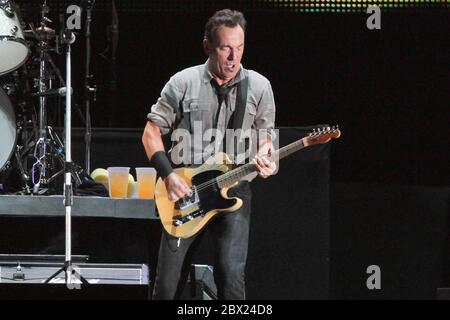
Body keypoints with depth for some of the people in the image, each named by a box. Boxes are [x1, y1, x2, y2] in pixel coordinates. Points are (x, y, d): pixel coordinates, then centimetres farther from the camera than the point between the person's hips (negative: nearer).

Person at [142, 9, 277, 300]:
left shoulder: (259, 87, 4)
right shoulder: (183, 83, 0)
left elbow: (265, 136, 11)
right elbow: (152, 132, 5)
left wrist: (264, 157, -13)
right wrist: (168, 175, -8)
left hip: (234, 190, 0)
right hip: (183, 192, 0)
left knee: (231, 276, -17)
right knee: (168, 283, 1)